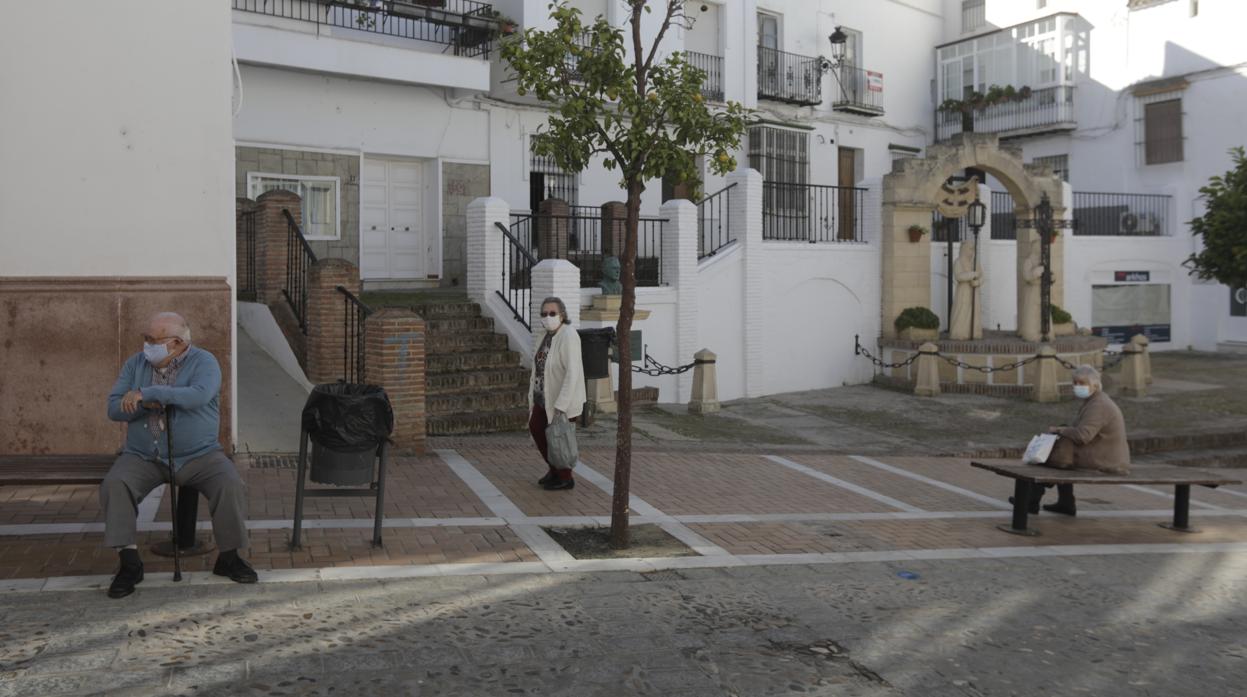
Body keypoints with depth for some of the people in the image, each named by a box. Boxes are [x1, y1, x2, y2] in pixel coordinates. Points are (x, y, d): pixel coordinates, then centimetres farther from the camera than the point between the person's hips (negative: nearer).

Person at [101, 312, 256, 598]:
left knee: (231, 486, -25)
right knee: (113, 485, -25)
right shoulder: (135, 364, 7)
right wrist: (145, 406, -19)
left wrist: (146, 393, -26)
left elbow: (198, 396, -27)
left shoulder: (203, 362, -6)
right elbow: (114, 408, 1)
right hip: (143, 457, 3)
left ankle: (229, 557, -6)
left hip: (199, 455, -3)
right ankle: (129, 562, -16)